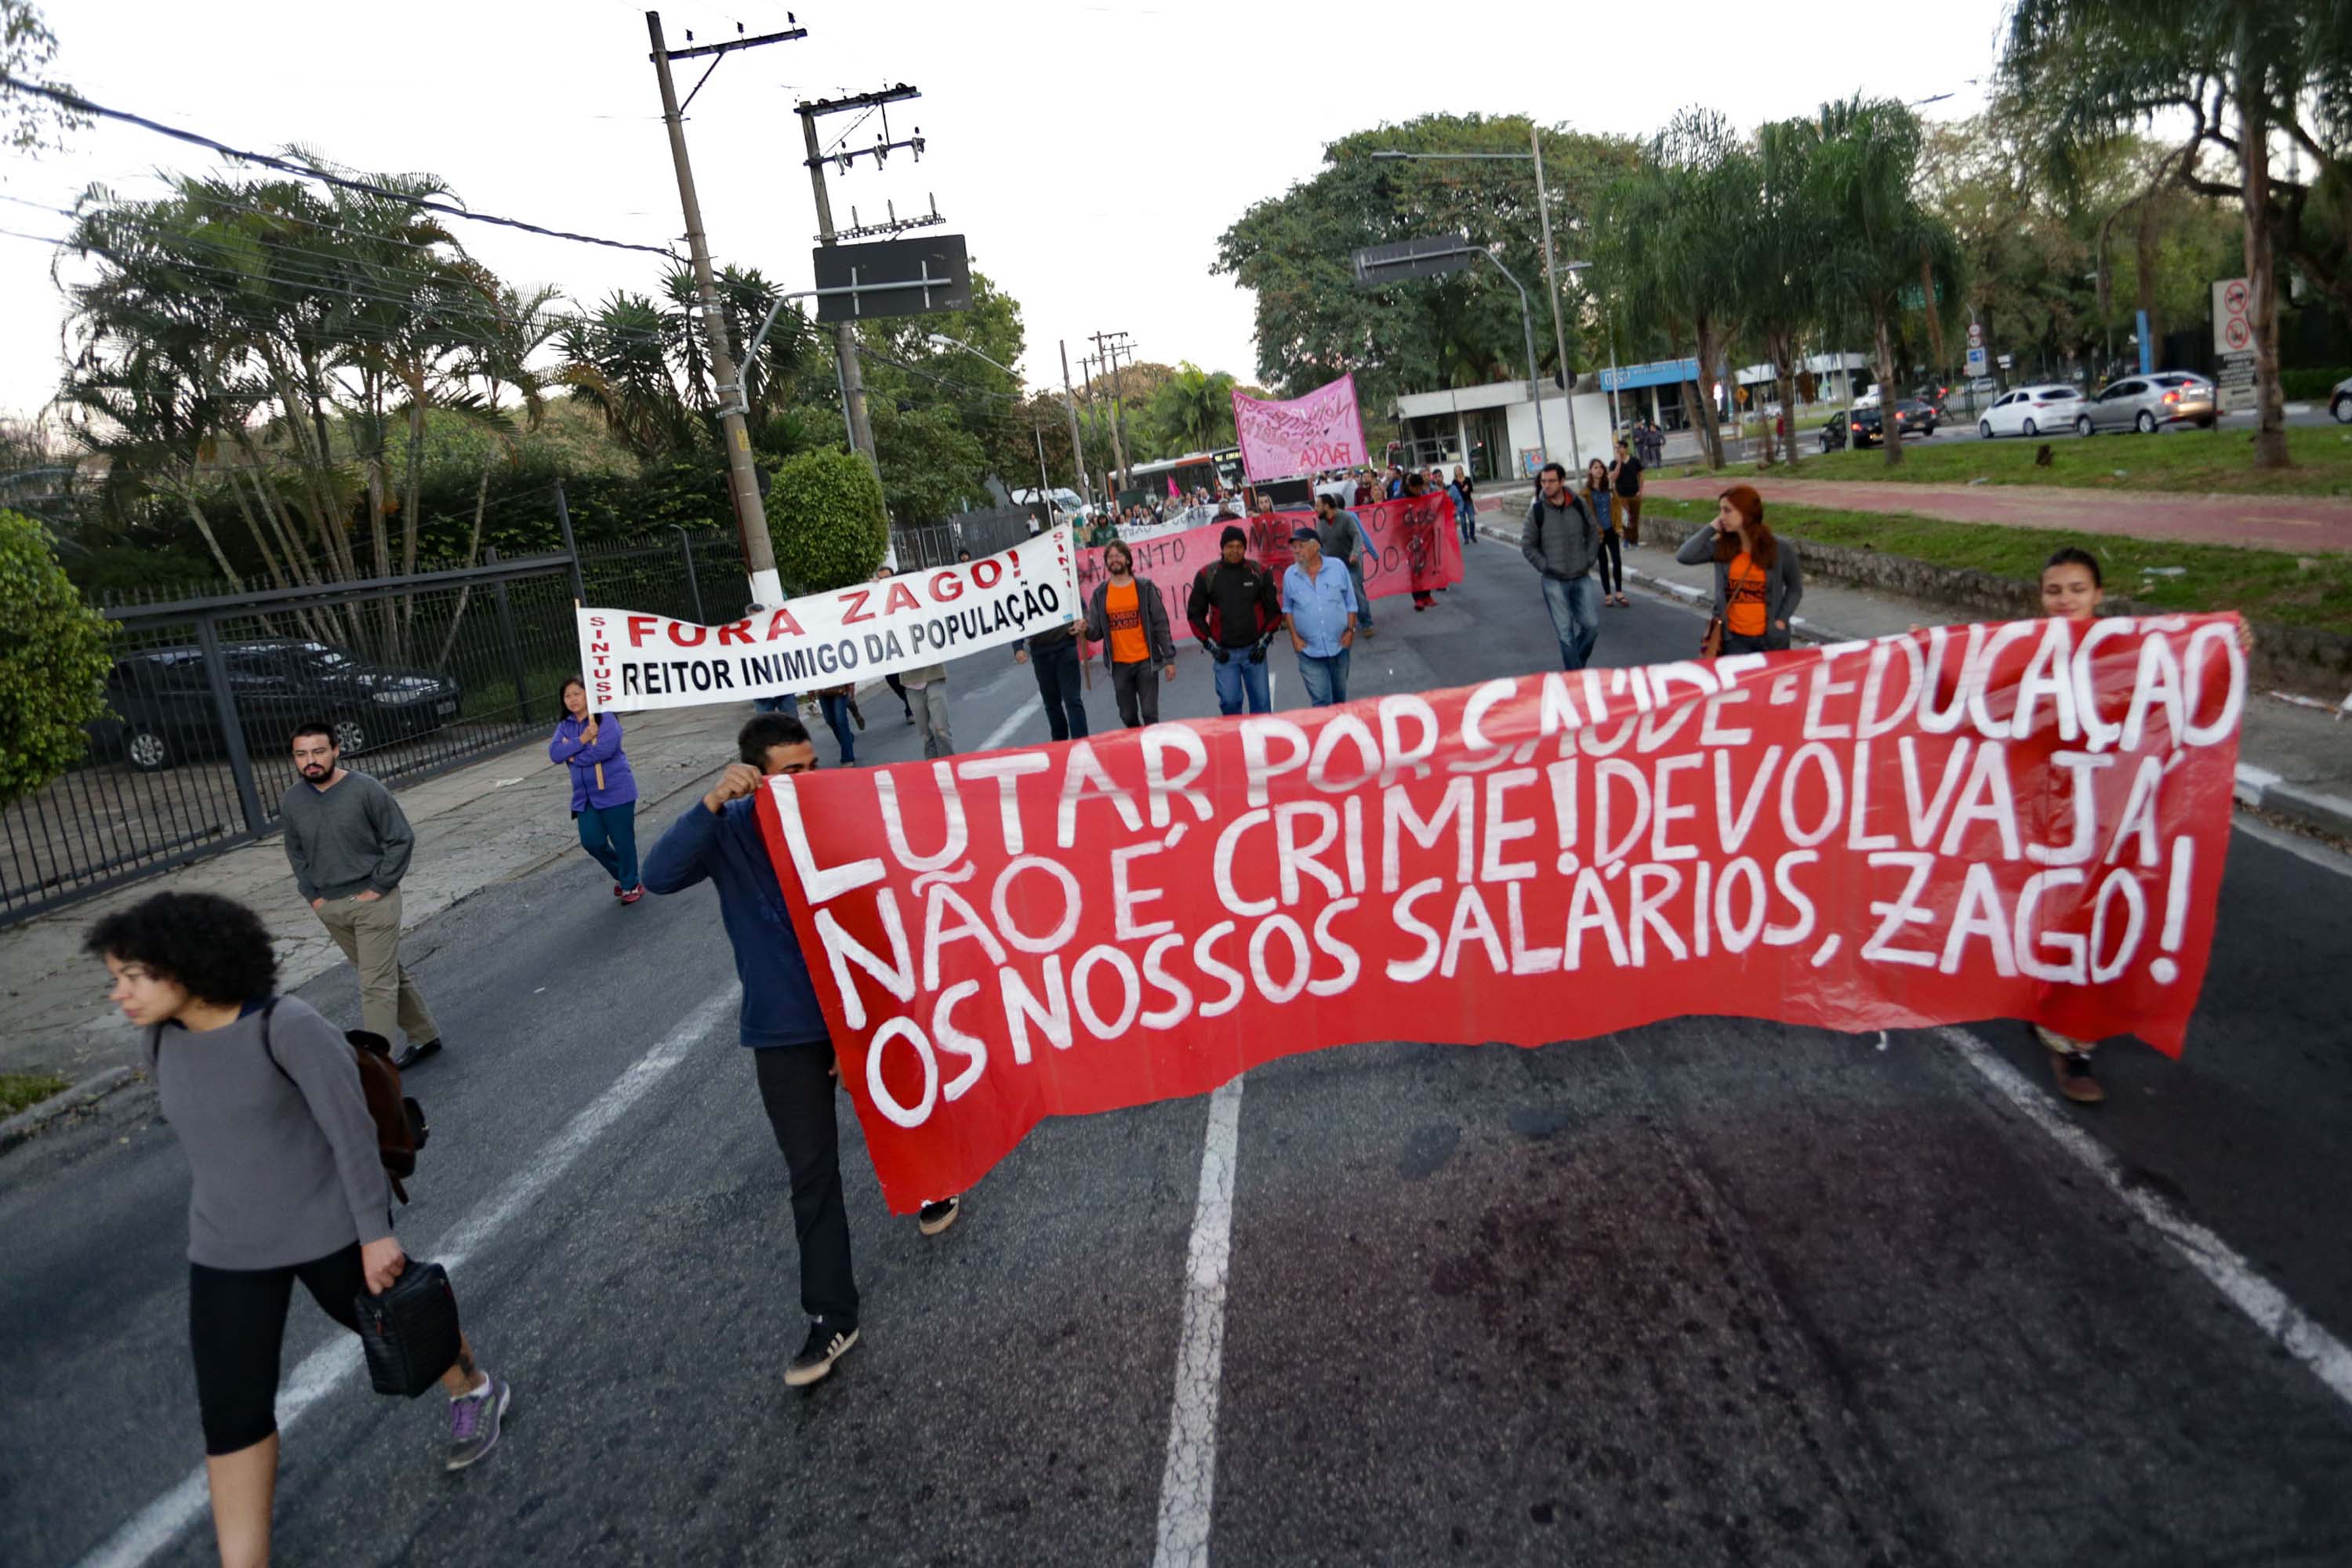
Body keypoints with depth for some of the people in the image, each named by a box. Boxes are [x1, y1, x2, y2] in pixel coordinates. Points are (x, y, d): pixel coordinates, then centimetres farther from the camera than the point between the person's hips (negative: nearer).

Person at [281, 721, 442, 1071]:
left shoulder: (367, 790, -13)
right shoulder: (290, 801, 1)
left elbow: (401, 840, -9)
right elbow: (296, 854, 15)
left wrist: (377, 889, -11)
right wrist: (313, 896, 6)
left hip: (373, 901, -5)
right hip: (330, 908, 5)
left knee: (377, 985, -6)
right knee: (388, 974, 17)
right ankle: (424, 1035, 32)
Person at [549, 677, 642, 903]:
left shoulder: (605, 718, -10)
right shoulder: (564, 726, 9)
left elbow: (604, 749, -24)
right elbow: (554, 753, -5)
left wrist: (574, 758, -11)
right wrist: (582, 740, -18)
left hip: (615, 791, -6)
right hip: (585, 796, 6)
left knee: (622, 840, 2)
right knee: (592, 842, 6)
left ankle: (631, 884, 20)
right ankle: (622, 875, 30)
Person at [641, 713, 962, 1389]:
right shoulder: (730, 832, -12)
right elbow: (660, 875, -28)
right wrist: (710, 804, -35)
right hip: (786, 1032, -1)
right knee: (812, 1172, 2)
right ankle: (830, 1316, 13)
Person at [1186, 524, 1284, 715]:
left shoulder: (1259, 572, 1)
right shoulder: (1206, 575, -2)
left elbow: (1273, 610, 8)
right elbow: (1195, 613, 5)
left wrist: (1265, 640, -1)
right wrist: (1210, 644, -2)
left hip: (1254, 650, 1)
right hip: (1224, 652, -1)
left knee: (1261, 700, 4)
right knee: (1229, 701, -2)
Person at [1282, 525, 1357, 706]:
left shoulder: (1338, 568, -5)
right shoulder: (1290, 576, -4)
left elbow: (1351, 603, 3)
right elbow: (1287, 608, 8)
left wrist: (1350, 630, -5)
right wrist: (1294, 637, -2)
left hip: (1339, 647, 1)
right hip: (1309, 651, -1)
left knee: (1340, 696, 18)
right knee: (1322, 702, -6)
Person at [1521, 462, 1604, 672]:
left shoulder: (1579, 504, -1)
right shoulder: (1537, 511, -7)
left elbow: (1593, 533, 11)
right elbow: (1527, 545, -1)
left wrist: (1589, 561, 2)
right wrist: (1546, 567, -8)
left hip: (1582, 578, 3)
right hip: (1554, 582, -3)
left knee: (1592, 625, 5)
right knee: (1566, 633, 0)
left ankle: (1576, 663, 29)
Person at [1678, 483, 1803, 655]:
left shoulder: (1781, 549, -6)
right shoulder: (1721, 546, -2)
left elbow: (1795, 589, 6)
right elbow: (1684, 556, -16)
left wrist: (1782, 620, -6)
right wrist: (1711, 529, -11)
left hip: (1771, 640, -1)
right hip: (1734, 639, 1)